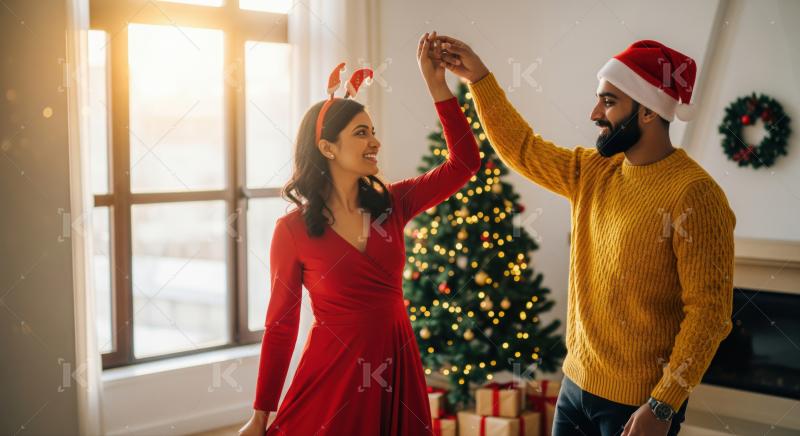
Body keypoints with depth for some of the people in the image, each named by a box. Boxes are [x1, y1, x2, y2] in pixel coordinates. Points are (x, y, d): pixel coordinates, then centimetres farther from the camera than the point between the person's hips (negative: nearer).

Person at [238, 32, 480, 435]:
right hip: (331, 375, -4)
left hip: (396, 370, 4)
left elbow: (465, 161, -4)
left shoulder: (391, 204, 2)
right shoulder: (292, 230, -8)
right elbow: (281, 323, -3)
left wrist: (436, 84, -7)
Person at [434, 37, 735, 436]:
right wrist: (478, 77, 9)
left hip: (639, 403, -7)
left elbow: (709, 312, -19)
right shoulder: (591, 171, 4)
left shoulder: (693, 194, -18)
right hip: (575, 385, 7)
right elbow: (521, 148, 16)